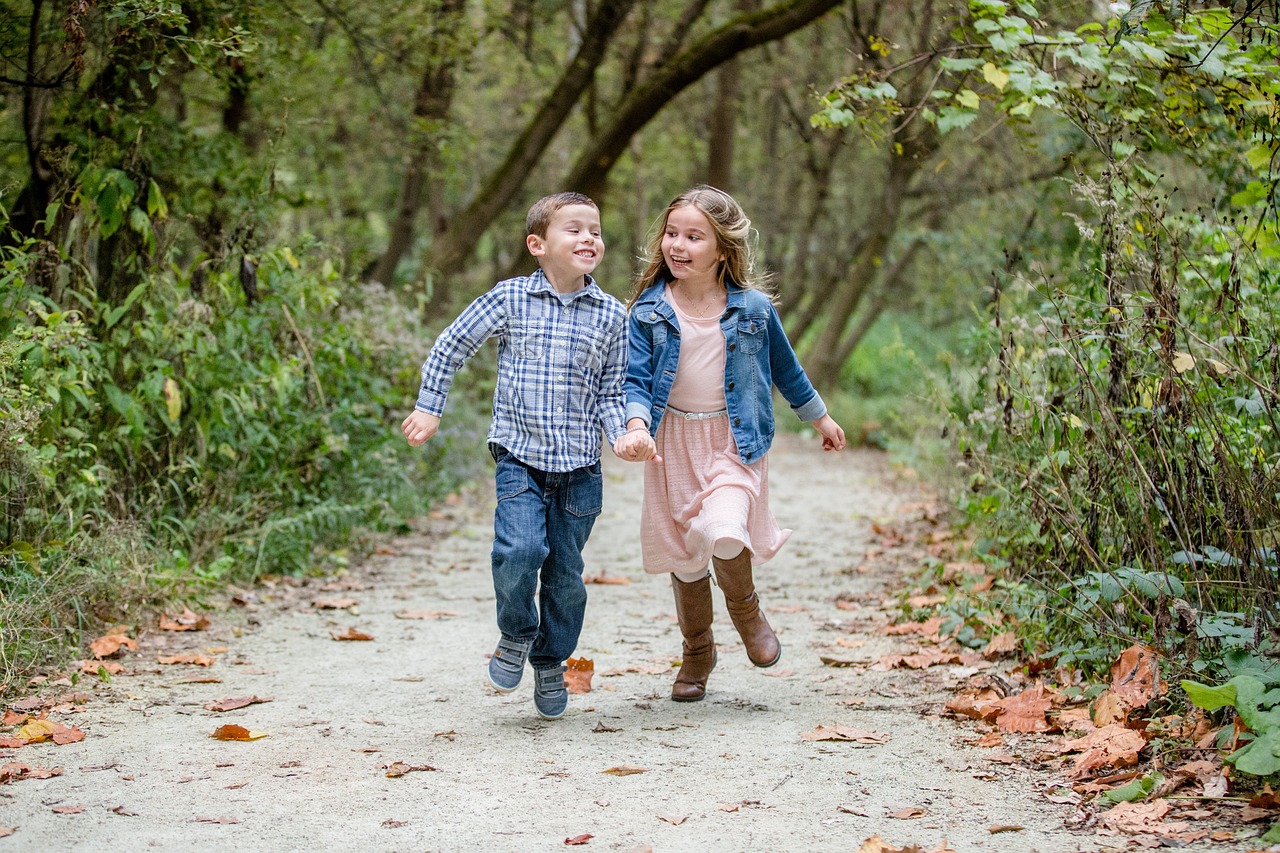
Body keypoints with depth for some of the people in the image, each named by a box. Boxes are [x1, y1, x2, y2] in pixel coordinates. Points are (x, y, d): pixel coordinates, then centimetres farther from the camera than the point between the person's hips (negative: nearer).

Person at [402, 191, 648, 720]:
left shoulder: (611, 315, 2)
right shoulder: (510, 299, -3)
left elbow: (611, 392, 6)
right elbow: (452, 346, 7)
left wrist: (623, 435, -12)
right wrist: (428, 407, 5)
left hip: (580, 465, 2)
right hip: (519, 456, -2)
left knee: (566, 572, 7)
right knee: (520, 549, -21)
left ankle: (551, 665, 30)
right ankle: (516, 635, 8)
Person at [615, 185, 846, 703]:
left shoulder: (753, 308, -4)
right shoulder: (649, 309, -4)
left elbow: (785, 369, 11)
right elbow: (635, 379, -5)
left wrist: (821, 419, 23)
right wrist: (636, 426, -26)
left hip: (734, 441, -2)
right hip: (673, 443, 2)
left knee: (721, 532, -24)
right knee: (682, 552, 9)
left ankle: (746, 612, 9)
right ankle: (697, 653, 32)